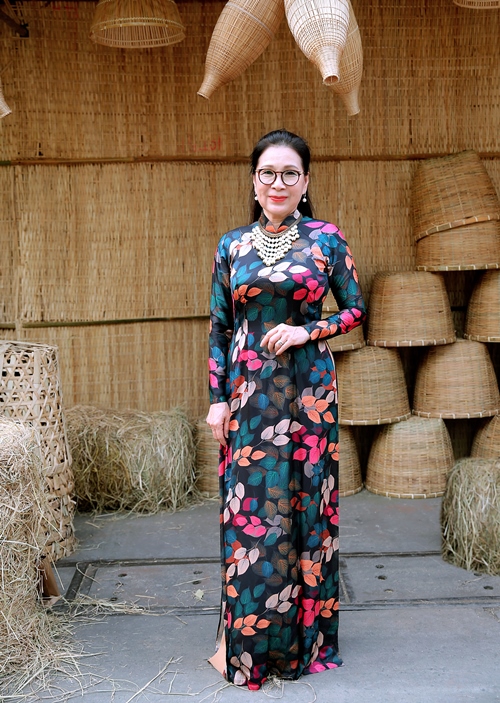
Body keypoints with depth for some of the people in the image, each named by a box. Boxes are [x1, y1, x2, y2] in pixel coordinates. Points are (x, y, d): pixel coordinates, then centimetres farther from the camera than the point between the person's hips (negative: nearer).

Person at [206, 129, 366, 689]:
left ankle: (305, 634, 22)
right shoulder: (232, 246, 7)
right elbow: (218, 327, 7)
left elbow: (356, 309, 6)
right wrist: (216, 398, 1)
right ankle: (243, 641, 17)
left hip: (308, 389, -1)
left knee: (306, 504, 5)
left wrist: (307, 331, -11)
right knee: (248, 508, 3)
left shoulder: (326, 240, 2)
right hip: (248, 391, 1)